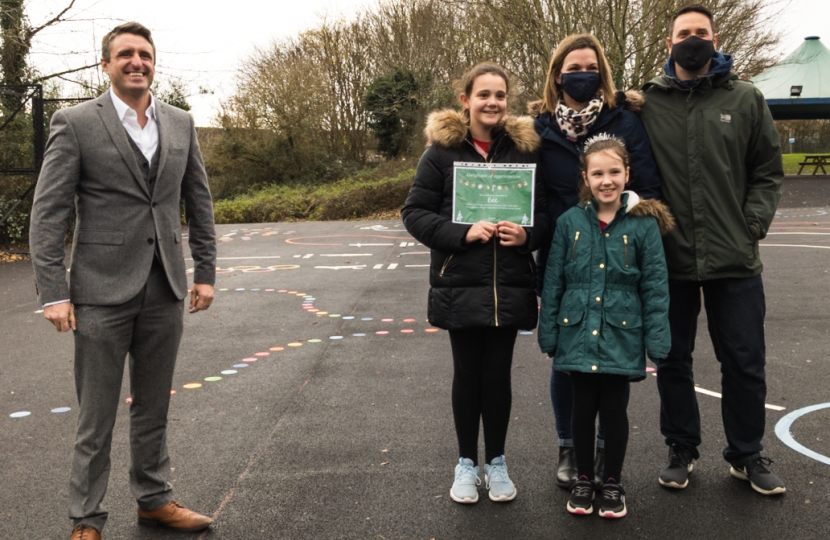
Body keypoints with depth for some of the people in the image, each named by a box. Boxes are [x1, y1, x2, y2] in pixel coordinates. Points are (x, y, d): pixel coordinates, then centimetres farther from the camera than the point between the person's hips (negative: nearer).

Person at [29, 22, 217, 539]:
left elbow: (200, 201, 14)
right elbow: (49, 211, -6)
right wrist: (53, 292, -12)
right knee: (96, 416, 6)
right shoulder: (76, 123, -4)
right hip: (103, 292, -4)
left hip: (165, 291, 4)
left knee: (154, 407, 16)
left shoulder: (181, 124, 9)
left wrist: (206, 272, 9)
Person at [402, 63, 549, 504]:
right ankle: (466, 463, 25)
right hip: (460, 285, -1)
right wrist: (463, 233, -18)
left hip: (509, 286, 1)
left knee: (498, 373, 8)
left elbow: (544, 211, 9)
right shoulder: (442, 150, -2)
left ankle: (495, 462, 26)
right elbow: (415, 212, -5)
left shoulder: (524, 149, 4)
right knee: (467, 373, 9)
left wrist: (527, 235, -12)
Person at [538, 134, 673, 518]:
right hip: (579, 334, 1)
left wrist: (657, 342, -6)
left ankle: (612, 482, 27)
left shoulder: (643, 224, -5)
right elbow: (552, 283, 4)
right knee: (583, 408, 10)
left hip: (621, 337, -1)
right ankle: (583, 478, 29)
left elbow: (655, 287, -3)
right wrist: (549, 335, 3)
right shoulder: (570, 222, -1)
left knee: (614, 409, 8)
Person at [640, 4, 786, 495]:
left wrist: (754, 222, -4)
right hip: (670, 257, 0)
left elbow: (768, 172, 7)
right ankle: (682, 450, 29)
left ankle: (747, 454, 27)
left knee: (744, 362, 8)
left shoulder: (746, 99, 5)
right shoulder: (647, 103, 2)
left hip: (735, 259, 0)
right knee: (673, 361, 11)